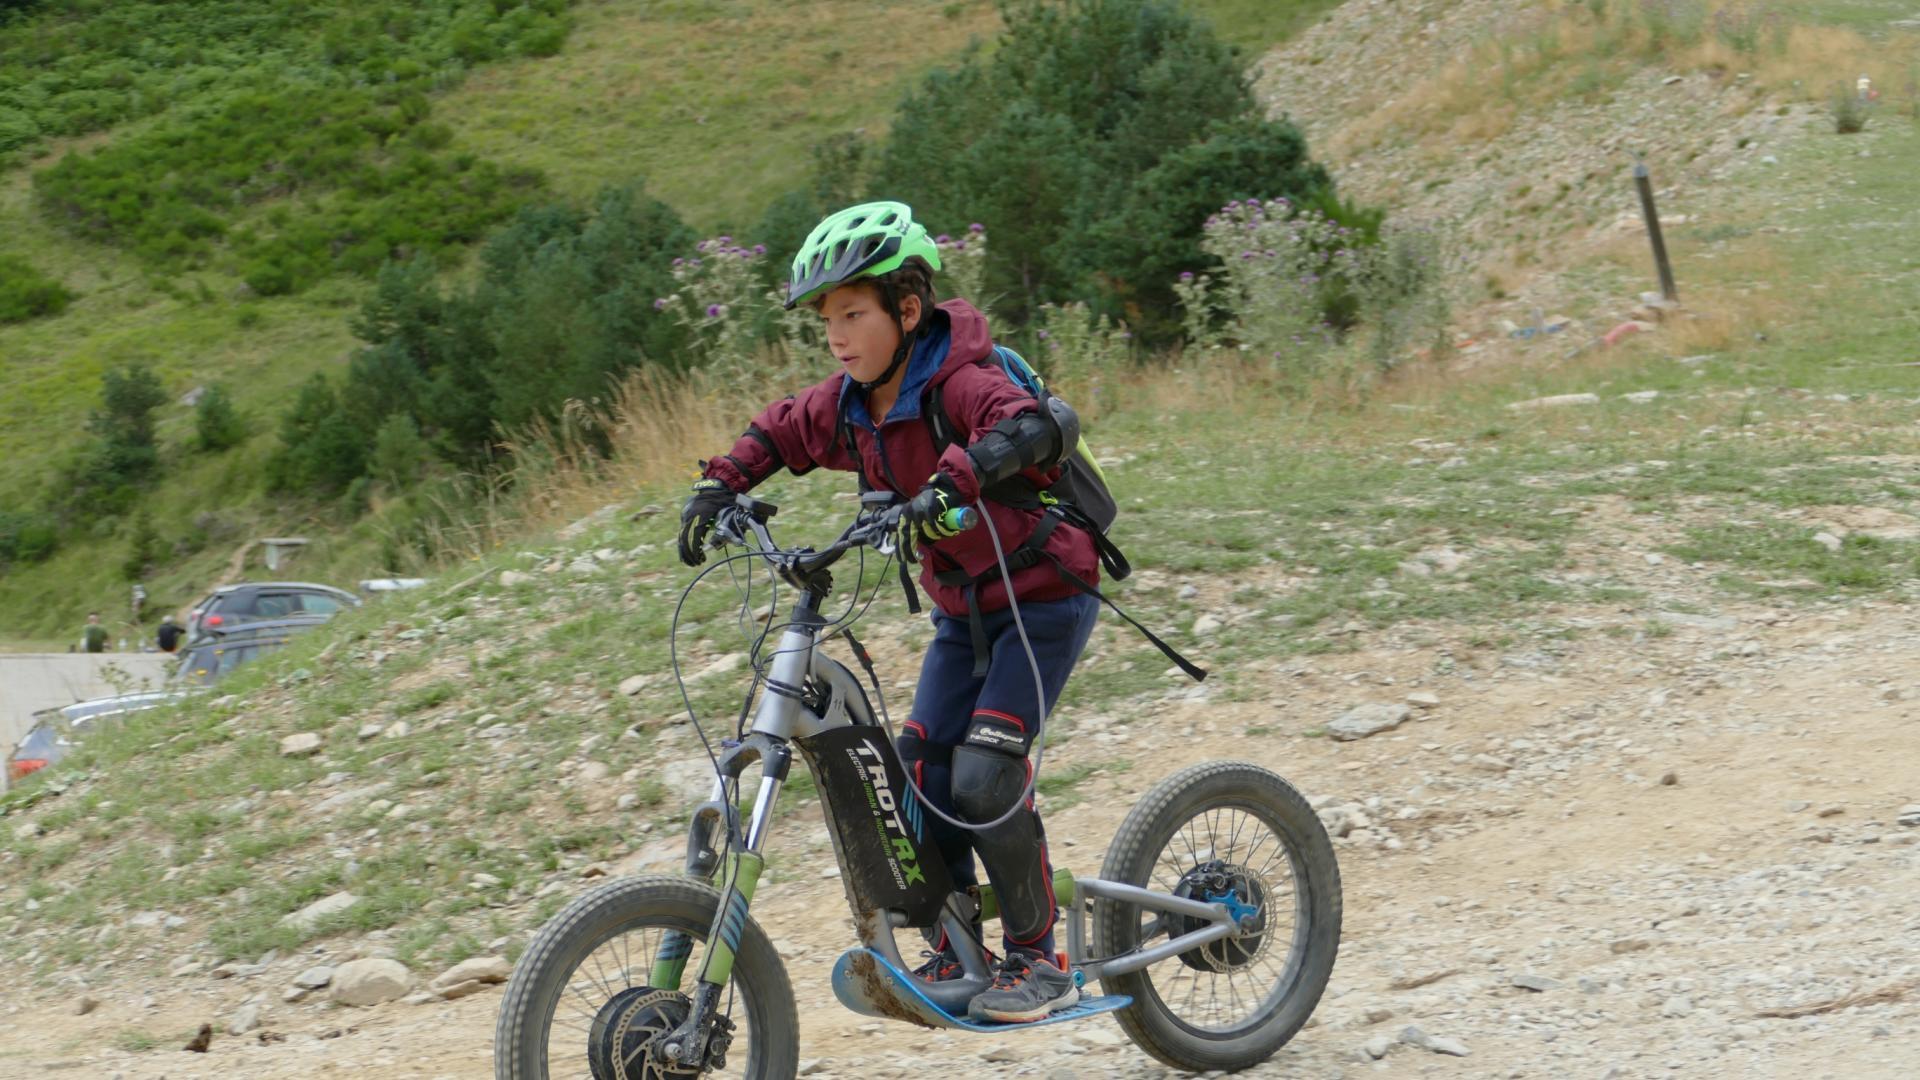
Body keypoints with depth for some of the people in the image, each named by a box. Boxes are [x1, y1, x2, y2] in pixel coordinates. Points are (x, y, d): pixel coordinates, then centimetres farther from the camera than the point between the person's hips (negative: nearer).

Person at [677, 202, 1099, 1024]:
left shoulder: (960, 383, -25)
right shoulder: (849, 405, -2)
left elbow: (1031, 429, -46)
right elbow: (777, 434, 17)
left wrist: (952, 482, -61)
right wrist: (719, 486, 1)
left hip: (1043, 596, -7)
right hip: (962, 608, 7)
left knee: (985, 778, -17)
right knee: (922, 771, -1)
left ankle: (1038, 959, -2)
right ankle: (952, 952, 14)